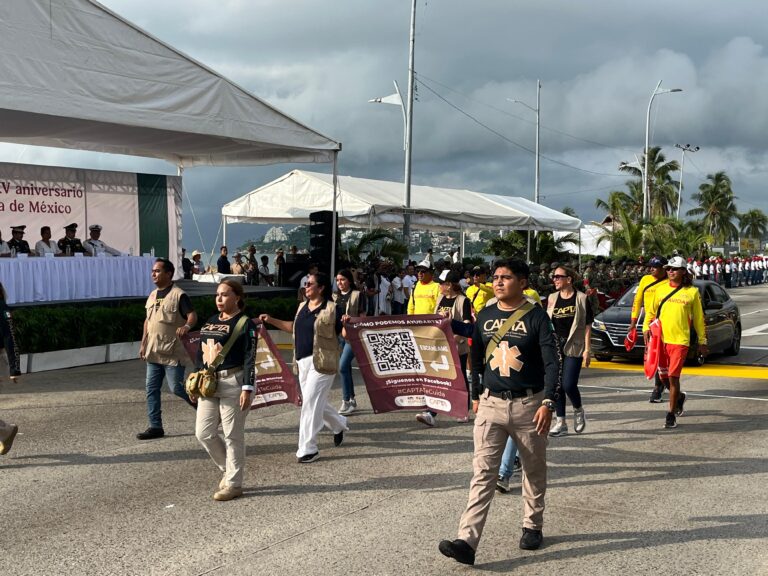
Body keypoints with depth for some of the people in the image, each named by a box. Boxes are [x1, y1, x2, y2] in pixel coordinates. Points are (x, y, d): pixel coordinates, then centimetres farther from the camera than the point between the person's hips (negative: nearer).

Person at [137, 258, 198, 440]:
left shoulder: (178, 295, -10)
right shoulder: (152, 295, 14)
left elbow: (193, 315, -18)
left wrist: (187, 326, -39)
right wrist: (143, 343, 16)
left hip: (172, 352, -7)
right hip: (153, 351, 8)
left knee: (177, 388, -7)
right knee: (152, 389, 6)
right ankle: (155, 426, 12)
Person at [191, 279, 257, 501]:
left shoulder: (244, 324, -7)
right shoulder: (211, 322, 14)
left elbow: (250, 358, -12)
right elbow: (201, 353, 20)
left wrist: (247, 389, -18)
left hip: (233, 383, -7)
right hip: (209, 383, 7)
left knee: (233, 435, 0)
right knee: (203, 433, 7)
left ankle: (233, 484, 11)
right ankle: (228, 469, 28)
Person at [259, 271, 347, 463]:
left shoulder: (332, 310, -10)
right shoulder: (302, 306, 12)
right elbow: (294, 327, 25)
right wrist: (271, 320, 22)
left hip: (321, 363, -8)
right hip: (303, 362, 8)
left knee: (310, 403, -8)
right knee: (317, 402, 18)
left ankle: (308, 449, 1)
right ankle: (339, 424, 45)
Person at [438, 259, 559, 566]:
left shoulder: (536, 316, -7)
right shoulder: (484, 316, 6)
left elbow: (551, 362, -11)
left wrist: (547, 403, -19)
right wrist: (475, 395, 18)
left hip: (528, 404, -3)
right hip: (491, 403, 3)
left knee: (534, 471, 13)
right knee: (482, 473, -5)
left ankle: (532, 526, 33)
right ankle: (467, 541, -11)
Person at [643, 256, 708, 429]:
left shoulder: (692, 292, 0)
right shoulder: (660, 290, 7)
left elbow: (699, 318, 6)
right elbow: (651, 311, 14)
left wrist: (702, 341, 8)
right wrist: (646, 328, -3)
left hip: (680, 340, -4)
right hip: (660, 339, 4)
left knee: (673, 377, -7)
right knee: (663, 376, 13)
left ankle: (671, 414, 4)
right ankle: (679, 396, 42)